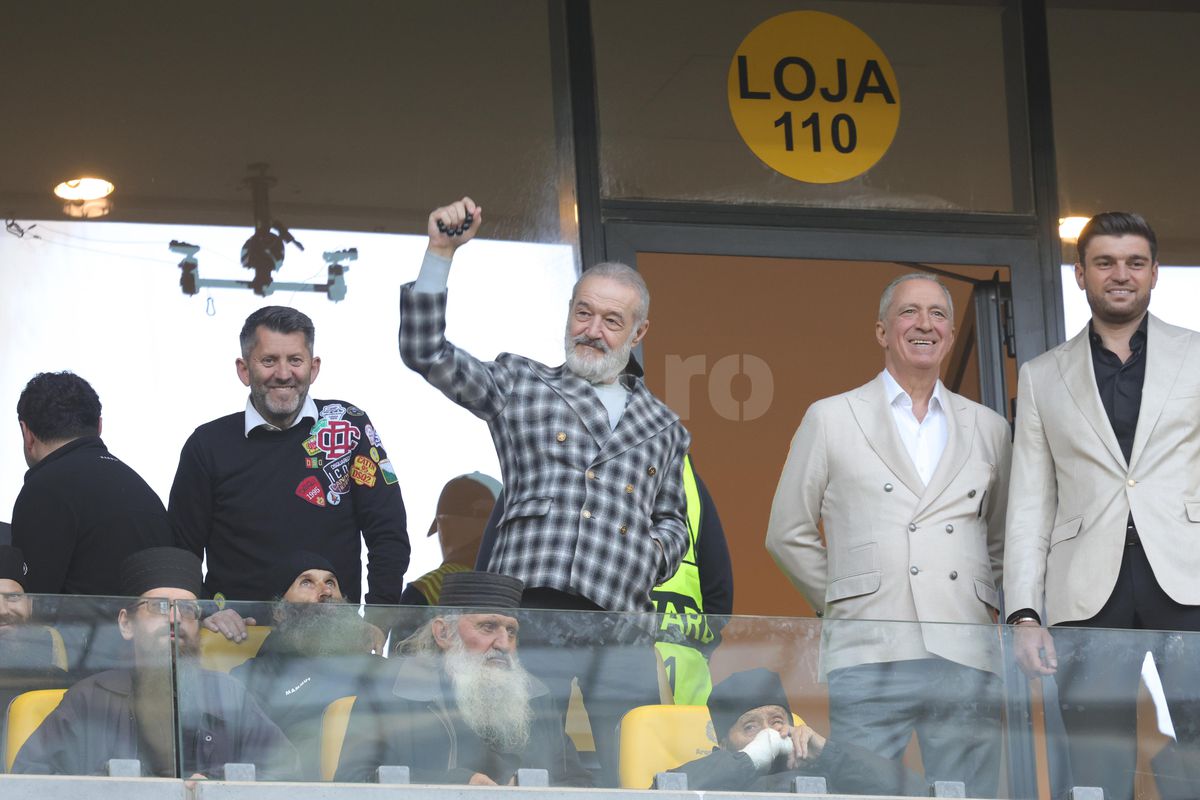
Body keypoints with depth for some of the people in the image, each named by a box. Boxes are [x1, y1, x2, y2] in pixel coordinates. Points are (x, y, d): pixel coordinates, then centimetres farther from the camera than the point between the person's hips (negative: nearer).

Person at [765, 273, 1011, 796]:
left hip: (967, 657, 2)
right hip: (868, 655, -2)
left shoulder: (988, 429, 17)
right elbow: (788, 535, 13)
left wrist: (988, 608, 11)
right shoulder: (830, 419, 11)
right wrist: (844, 605, 10)